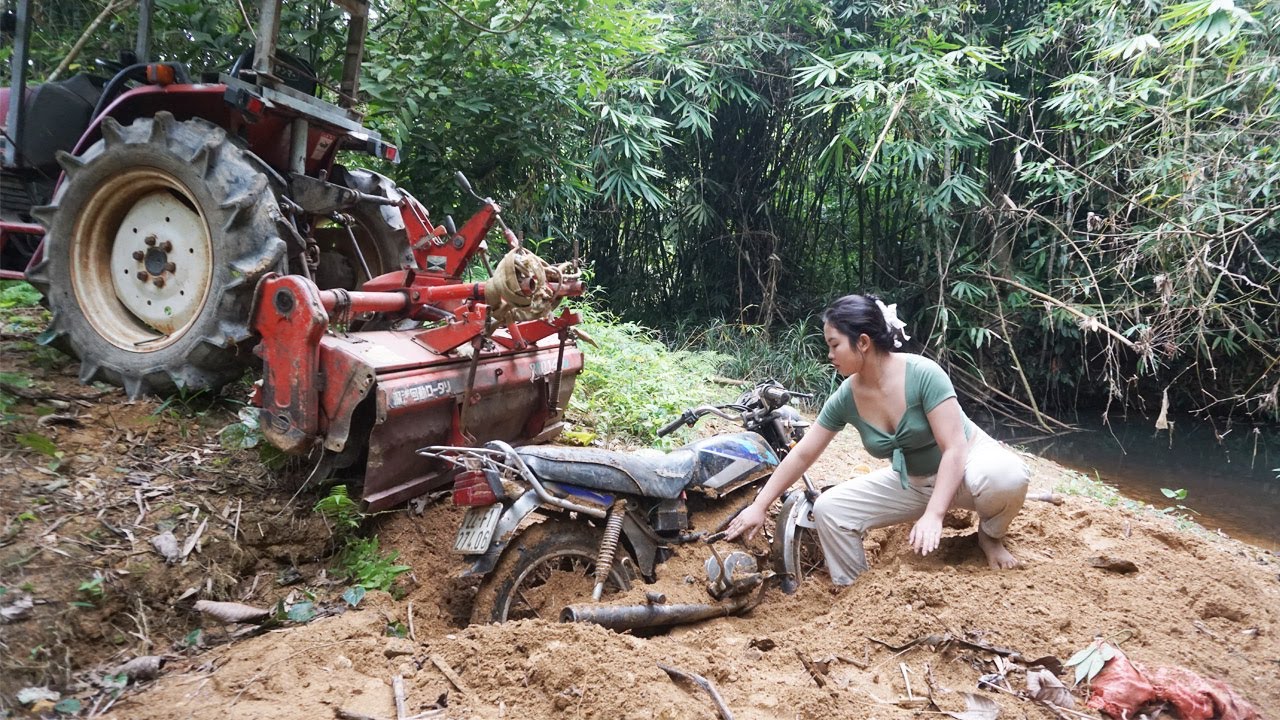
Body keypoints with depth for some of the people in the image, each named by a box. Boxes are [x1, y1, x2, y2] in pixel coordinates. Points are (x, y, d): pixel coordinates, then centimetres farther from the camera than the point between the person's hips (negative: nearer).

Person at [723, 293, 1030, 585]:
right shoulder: (846, 398, -14)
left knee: (1005, 476, -39)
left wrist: (933, 515, -39)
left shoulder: (922, 374, -29)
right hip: (913, 483, 4)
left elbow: (954, 449, -30)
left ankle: (990, 535, -5)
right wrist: (759, 506, -9)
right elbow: (802, 455, -7)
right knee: (828, 509, -12)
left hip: (968, 462, -4)